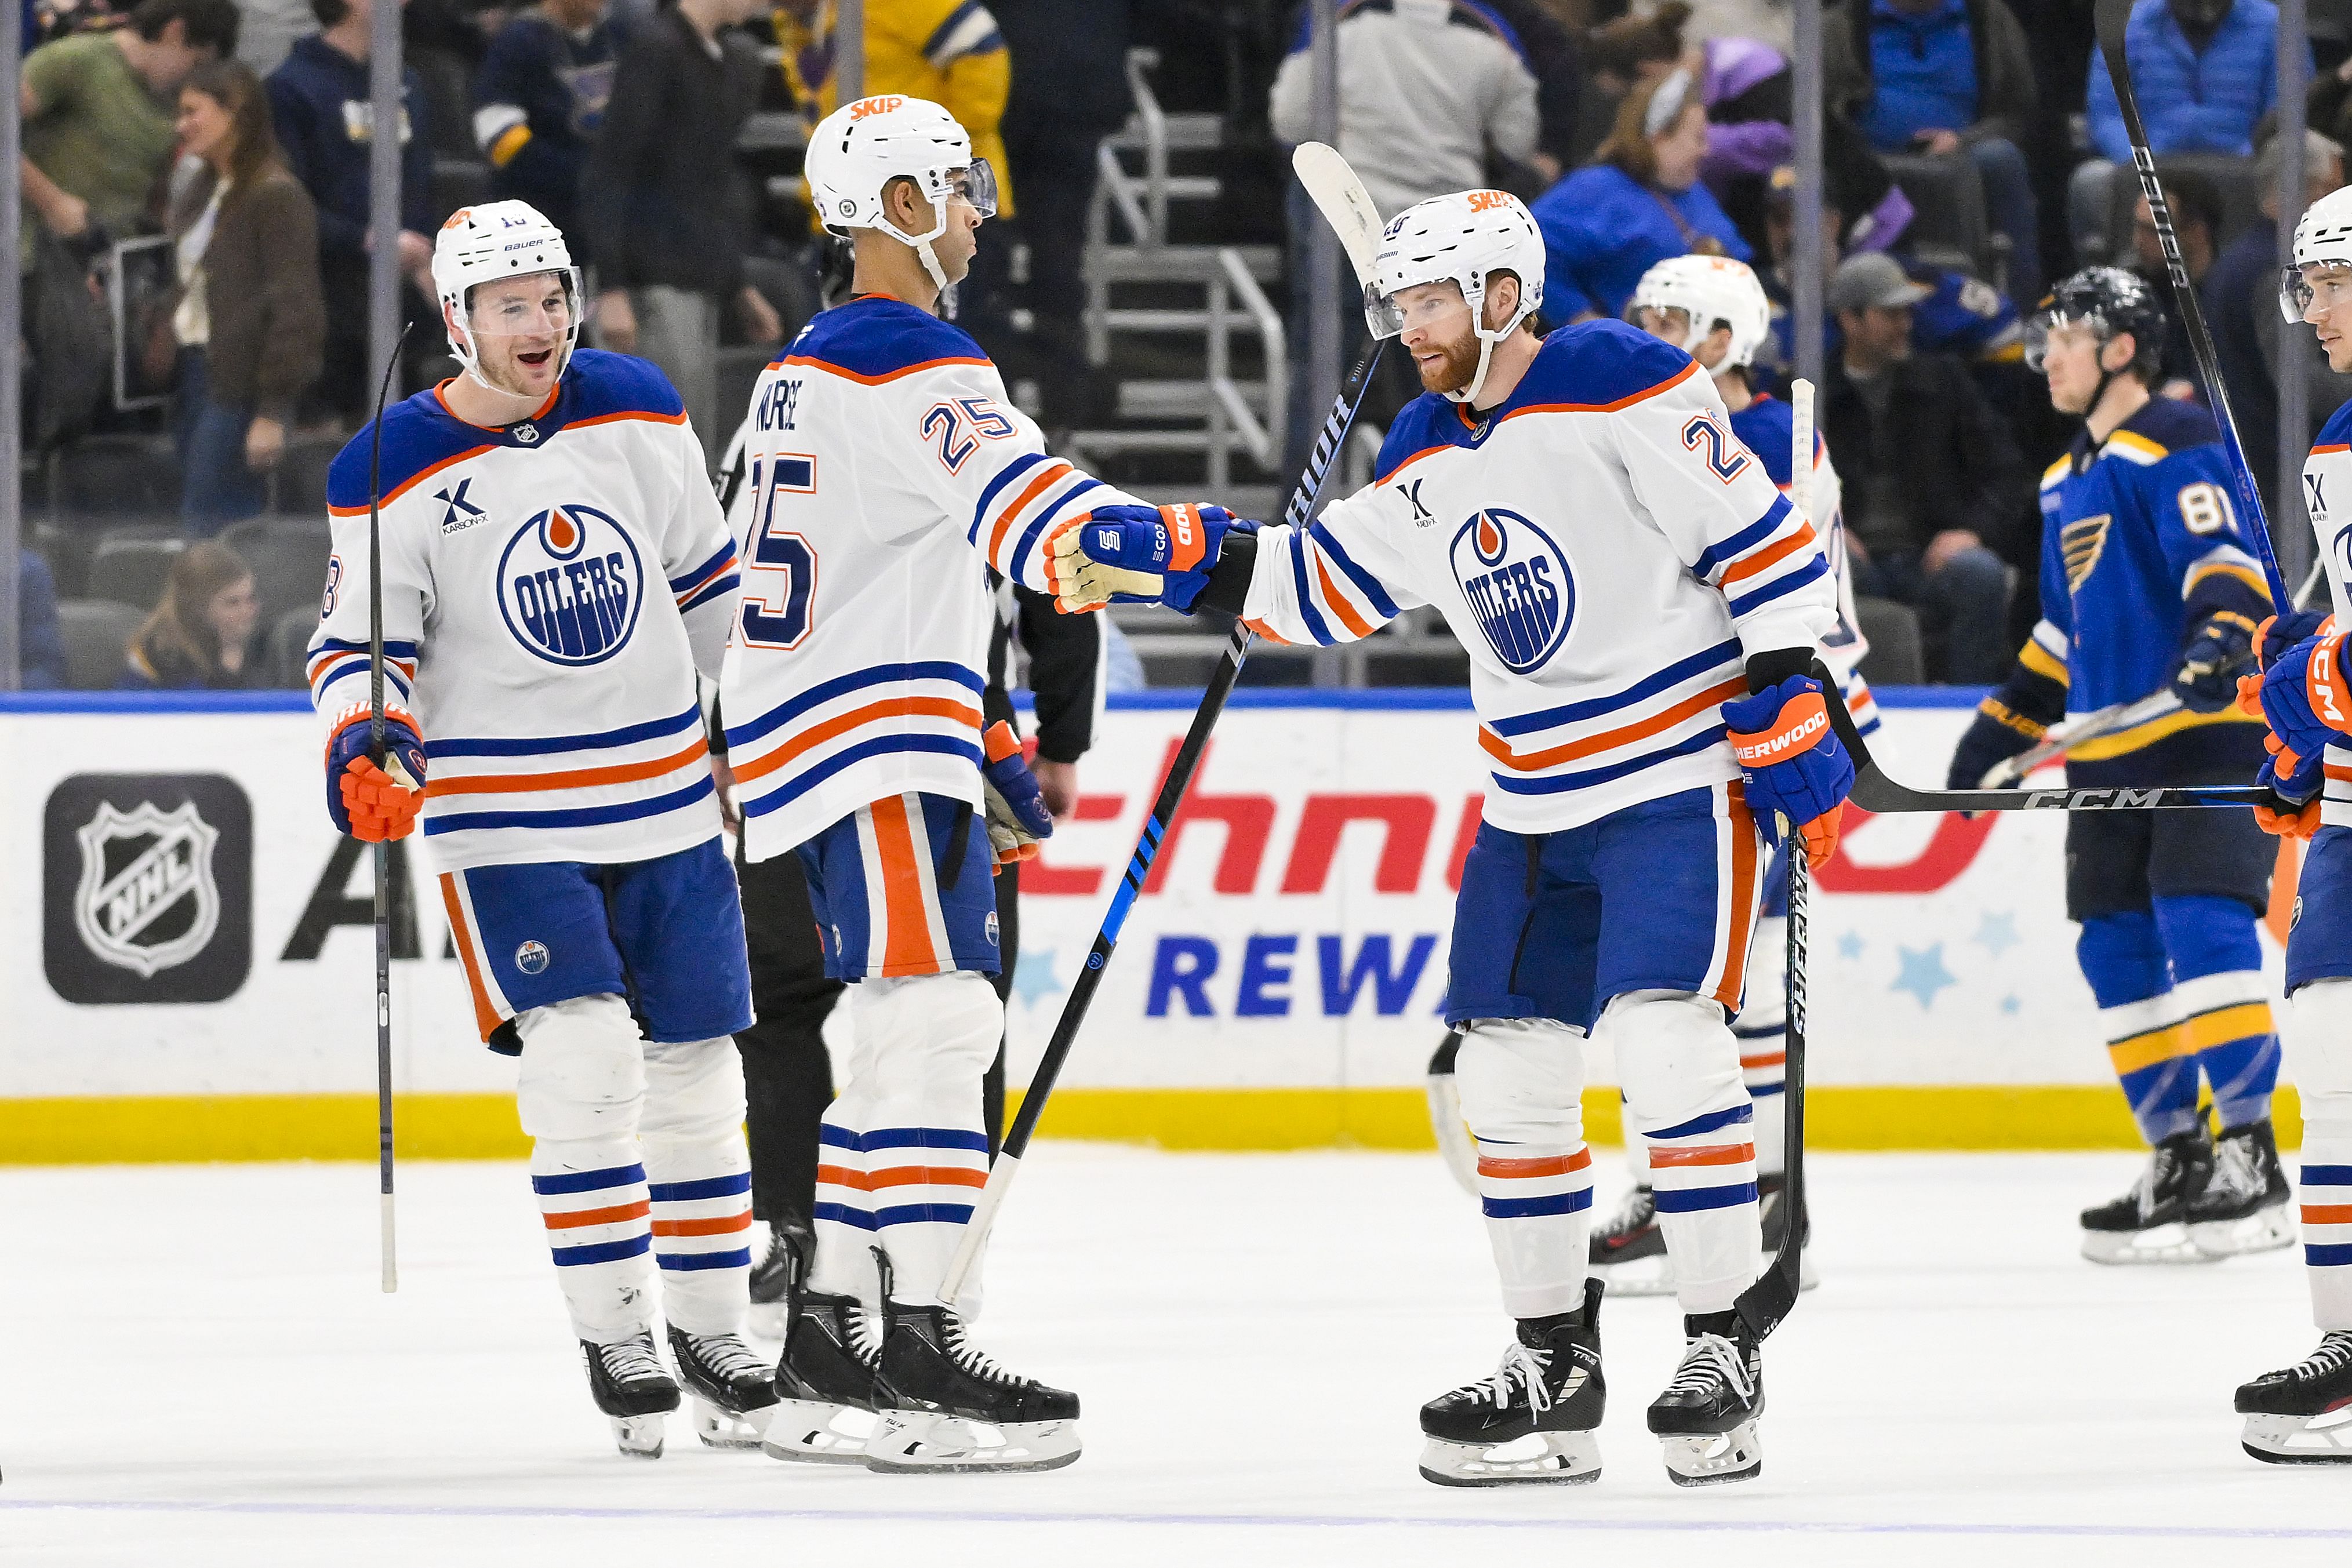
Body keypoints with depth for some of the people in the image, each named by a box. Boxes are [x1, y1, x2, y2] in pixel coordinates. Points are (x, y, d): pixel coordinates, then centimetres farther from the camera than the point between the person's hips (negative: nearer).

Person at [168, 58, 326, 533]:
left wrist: (272, 412, -18)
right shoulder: (201, 193, 16)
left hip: (242, 384, -9)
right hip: (196, 367, 9)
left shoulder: (276, 198, -12)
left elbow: (293, 309, -16)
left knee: (207, 527, -12)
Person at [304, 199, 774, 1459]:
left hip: (666, 803, 4)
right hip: (508, 820, -4)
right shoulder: (396, 471, -9)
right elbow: (358, 647, -5)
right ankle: (612, 1339, -5)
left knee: (695, 1067, 8)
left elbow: (708, 578, 14)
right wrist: (366, 753, -24)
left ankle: (710, 1328, 23)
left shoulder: (634, 410, 2)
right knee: (581, 1057, -17)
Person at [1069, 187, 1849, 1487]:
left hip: (1682, 769, -8)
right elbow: (1323, 584, 14)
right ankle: (1553, 1364, 14)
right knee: (1504, 1072, 4)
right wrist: (1169, 567, 3)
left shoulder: (1624, 387, -14)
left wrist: (1788, 704, -18)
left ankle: (1725, 1351, -11)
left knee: (1667, 1039, -19)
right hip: (1536, 804, 8)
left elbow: (1761, 537, -14)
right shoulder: (1424, 456, 9)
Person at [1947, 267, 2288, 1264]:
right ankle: (2180, 1162, 10)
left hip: (2204, 735, -9)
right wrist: (2002, 729, 26)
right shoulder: (2068, 483, 21)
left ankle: (2251, 1160, -20)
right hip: (2110, 753, 9)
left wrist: (2220, 642, -36)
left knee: (2203, 928, -18)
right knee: (2116, 953, 5)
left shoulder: (2173, 446, -7)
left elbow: (2229, 569, -18)